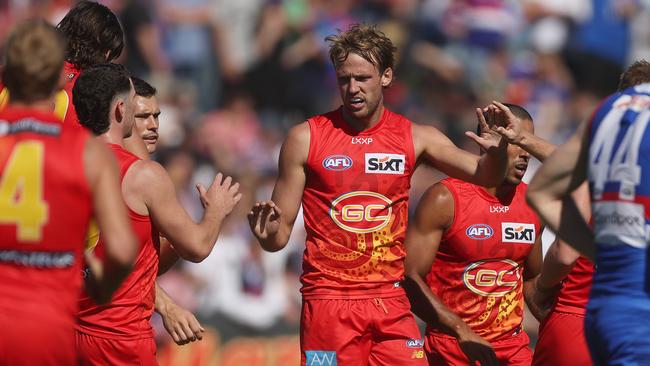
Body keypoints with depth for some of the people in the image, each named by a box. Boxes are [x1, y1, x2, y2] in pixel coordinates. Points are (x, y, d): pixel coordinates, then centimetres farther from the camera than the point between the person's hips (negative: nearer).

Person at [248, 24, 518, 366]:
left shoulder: (413, 138, 5)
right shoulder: (305, 139, -1)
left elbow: (483, 175, 2)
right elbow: (281, 232, 1)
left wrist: (496, 151, -20)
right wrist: (268, 234, -22)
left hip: (390, 302, 2)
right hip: (328, 301, -2)